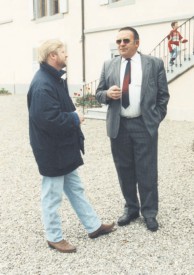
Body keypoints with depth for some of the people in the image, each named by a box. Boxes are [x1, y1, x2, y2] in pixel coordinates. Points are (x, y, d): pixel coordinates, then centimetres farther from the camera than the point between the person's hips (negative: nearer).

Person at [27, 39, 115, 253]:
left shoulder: (55, 78, 9)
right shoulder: (42, 84, -24)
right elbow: (49, 119, -31)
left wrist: (74, 115, 1)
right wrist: (75, 119, -17)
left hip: (64, 146, 10)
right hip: (51, 150, -10)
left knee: (75, 188, 19)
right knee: (52, 195, 6)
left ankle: (94, 226, 32)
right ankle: (54, 237, 23)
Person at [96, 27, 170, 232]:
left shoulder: (155, 64, 0)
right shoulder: (109, 66, 6)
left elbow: (163, 95, 3)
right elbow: (99, 93, 10)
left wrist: (156, 119, -3)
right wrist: (108, 94, -12)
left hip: (144, 125, -2)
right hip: (118, 126, 3)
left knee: (147, 171, 3)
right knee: (124, 171, 12)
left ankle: (149, 212, 18)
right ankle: (131, 208, 28)